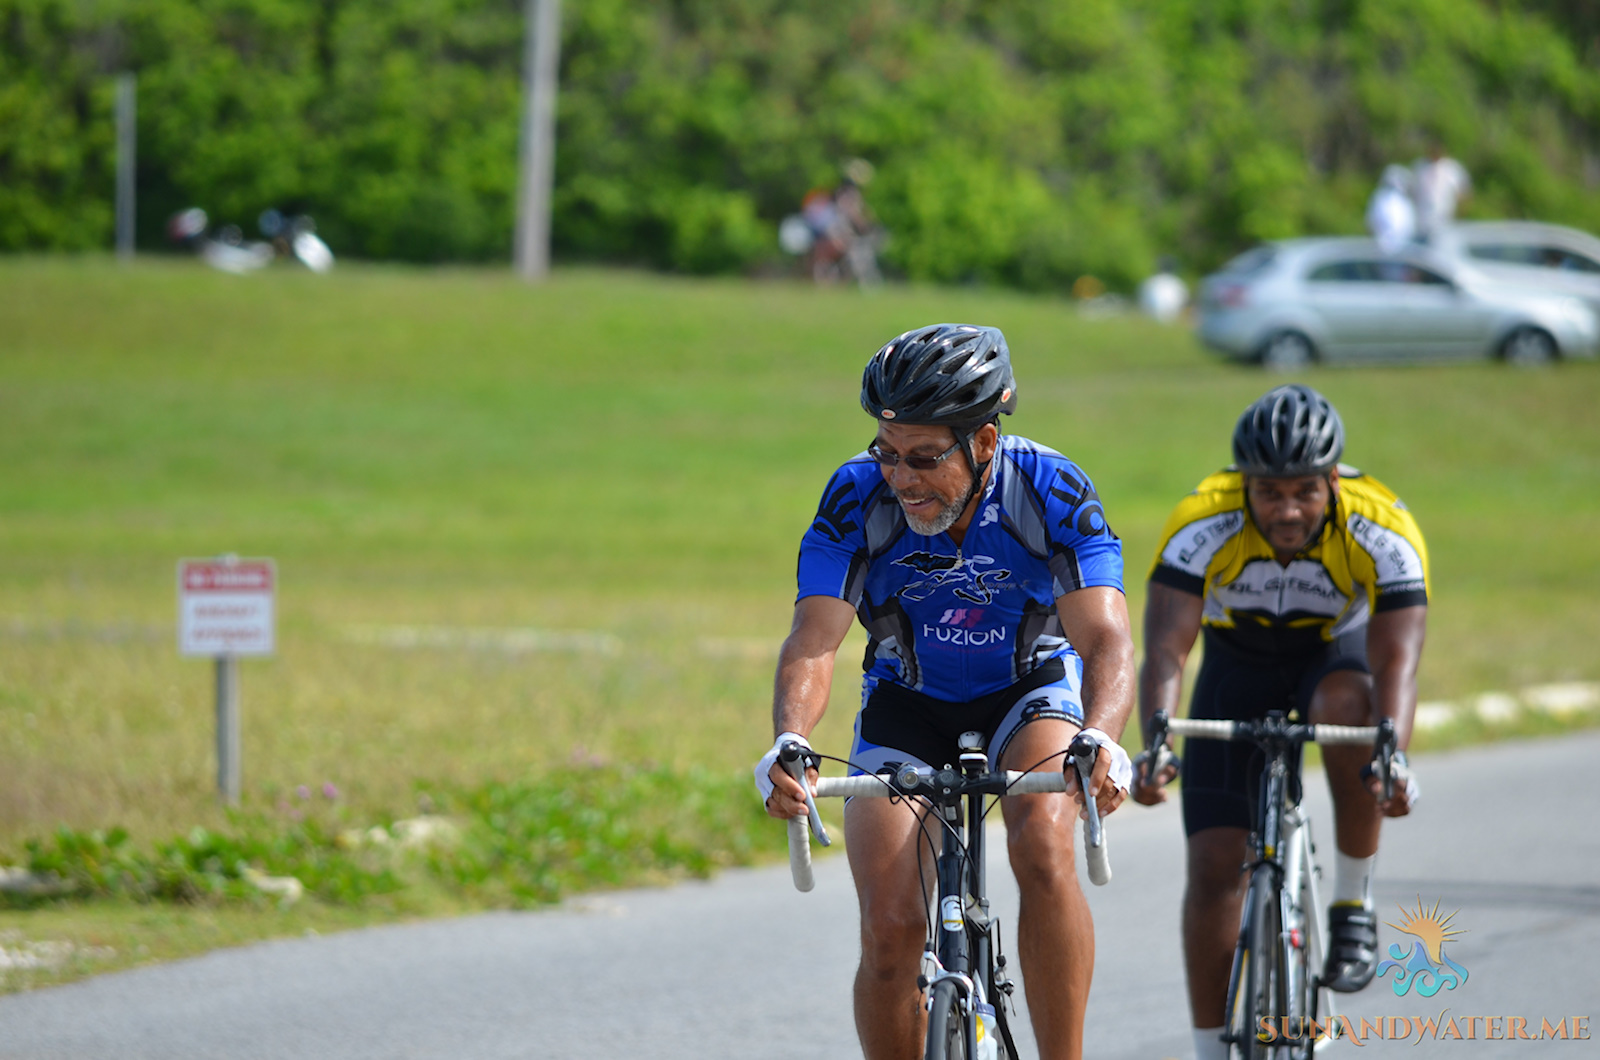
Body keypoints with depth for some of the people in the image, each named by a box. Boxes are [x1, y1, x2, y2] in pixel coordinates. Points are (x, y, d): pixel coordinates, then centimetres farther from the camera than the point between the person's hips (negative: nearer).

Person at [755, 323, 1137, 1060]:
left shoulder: (1054, 495, -27)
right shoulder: (857, 499, -24)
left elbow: (1105, 638, -36)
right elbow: (814, 639, -32)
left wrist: (1098, 742, -57)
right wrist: (789, 742, -52)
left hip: (1031, 692, -1)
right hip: (908, 703, 2)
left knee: (1041, 850, -32)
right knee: (890, 929, -12)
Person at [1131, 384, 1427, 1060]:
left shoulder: (1383, 533, -32)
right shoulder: (1202, 526, -32)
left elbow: (1396, 660, -39)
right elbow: (1165, 649, -39)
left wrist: (1392, 755, -58)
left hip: (1336, 649, -1)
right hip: (1239, 660, 1)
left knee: (1347, 706, -38)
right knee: (1215, 864, -9)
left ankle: (1353, 903, -19)